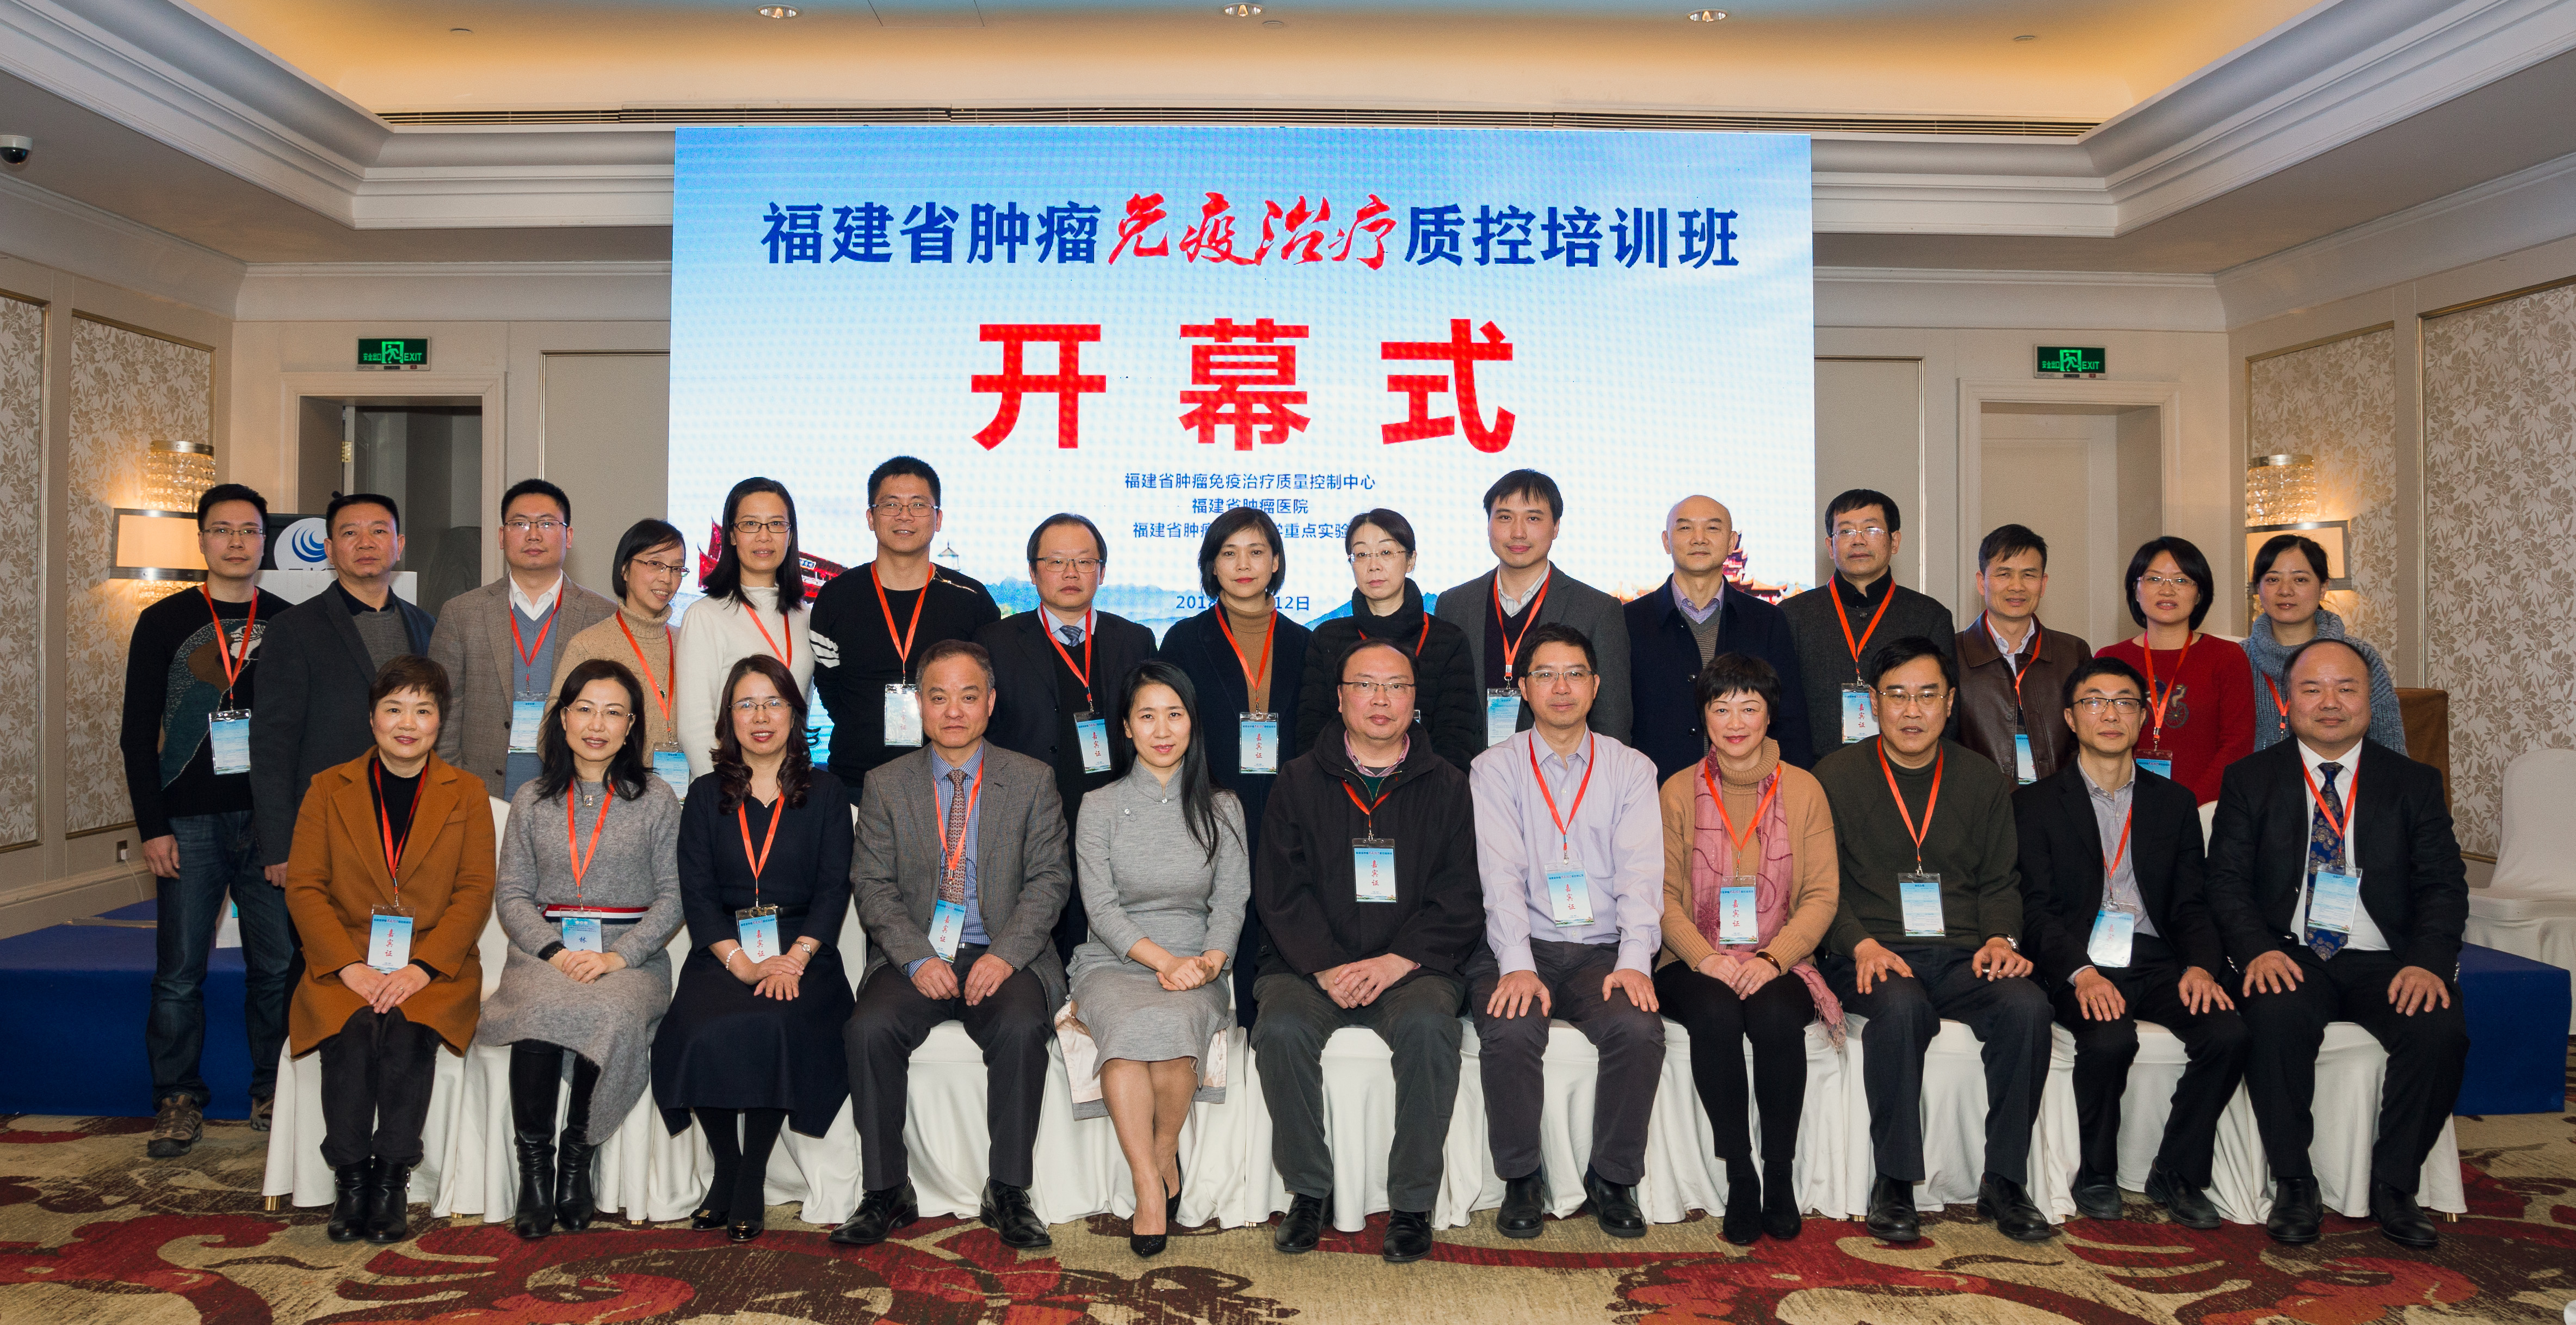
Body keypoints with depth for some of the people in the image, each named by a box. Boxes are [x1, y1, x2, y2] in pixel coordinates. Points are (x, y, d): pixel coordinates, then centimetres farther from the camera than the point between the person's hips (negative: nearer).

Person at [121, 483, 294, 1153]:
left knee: (278, 966, 2)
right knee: (179, 971, 1)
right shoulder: (165, 622, 5)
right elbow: (139, 734, 3)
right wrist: (152, 828, -4)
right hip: (190, 822, -1)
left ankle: (274, 1093, 15)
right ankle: (179, 1101, 13)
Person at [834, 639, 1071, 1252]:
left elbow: (1048, 880, 1)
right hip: (916, 956, 1)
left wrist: (1004, 955, -15)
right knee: (869, 1029, -27)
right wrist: (918, 959, -14)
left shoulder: (1033, 780, 7)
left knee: (1022, 1028, -31)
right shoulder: (885, 785, 9)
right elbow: (874, 886, 3)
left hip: (1003, 958, -1)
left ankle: (1008, 1194, -16)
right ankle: (886, 1192, -10)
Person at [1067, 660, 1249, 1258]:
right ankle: (1150, 1187, -27)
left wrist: (1210, 958, -16)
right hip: (1114, 963, 0)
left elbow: (1232, 900, 6)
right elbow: (1100, 904, -2)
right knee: (1131, 1025, -35)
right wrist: (1163, 959, -16)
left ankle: (1164, 1151, -8)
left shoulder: (1222, 809, 11)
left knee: (1172, 1024, -34)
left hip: (1196, 967, 1)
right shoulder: (1101, 807, 7)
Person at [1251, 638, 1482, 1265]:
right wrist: (1327, 967, -14)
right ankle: (1307, 1192, -9)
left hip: (1413, 966, 0)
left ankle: (1412, 1204, -16)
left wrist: (1397, 961, -13)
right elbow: (1279, 891, 1)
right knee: (1281, 1030, -29)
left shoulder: (1446, 786, 9)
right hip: (1311, 964, 1)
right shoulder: (1300, 781, 9)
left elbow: (1461, 900, 2)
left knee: (1428, 1027, -31)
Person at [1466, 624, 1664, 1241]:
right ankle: (1521, 1180, -6)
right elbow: (1500, 875, -5)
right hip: (1521, 948, -1)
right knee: (1511, 1031, -30)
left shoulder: (1632, 769, 11)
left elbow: (1641, 874, 0)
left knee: (1639, 1027, -28)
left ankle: (1613, 1180, -5)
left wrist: (1634, 960, -17)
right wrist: (1517, 965, -20)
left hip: (1603, 950, 1)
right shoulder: (1494, 770, 7)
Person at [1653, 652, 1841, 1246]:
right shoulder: (1678, 791, 7)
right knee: (1716, 1015, -32)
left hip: (1778, 963, 0)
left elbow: (1822, 894, 2)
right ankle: (1739, 1176, -17)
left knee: (1774, 1017, -32)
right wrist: (1704, 957, -16)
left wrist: (1773, 959, -15)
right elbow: (1663, 894, 3)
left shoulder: (1803, 789, 7)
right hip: (1696, 963, 0)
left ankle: (1779, 1173, -13)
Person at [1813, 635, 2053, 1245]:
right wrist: (1862, 944, -15)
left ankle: (2003, 1182, -13)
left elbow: (2000, 881, 14)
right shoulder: (1835, 776, 6)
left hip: (1963, 957, 3)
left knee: (2027, 1006, -28)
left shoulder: (1983, 780, 16)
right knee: (1900, 1007, -36)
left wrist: (2000, 939, -7)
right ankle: (1893, 1184, -21)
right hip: (1873, 957, -3)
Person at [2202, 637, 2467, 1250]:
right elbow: (2227, 882, 1)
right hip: (2290, 956, -1)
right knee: (2277, 1021, -33)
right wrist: (2258, 949, -19)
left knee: (2441, 1031, -28)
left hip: (2384, 961, 1)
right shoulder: (2249, 779, 8)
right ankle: (2293, 1183, -14)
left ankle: (2393, 1186, -8)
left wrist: (2428, 962, -16)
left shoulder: (2415, 783, 12)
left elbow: (2443, 886, 4)